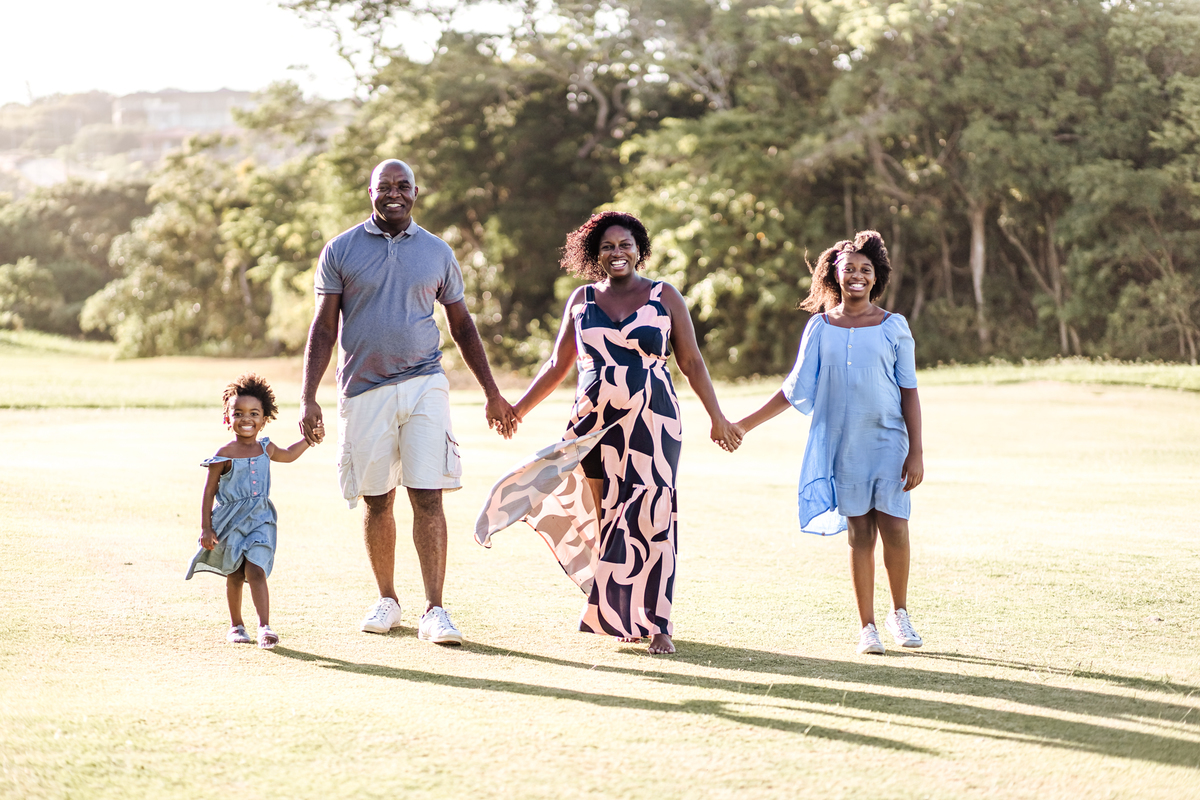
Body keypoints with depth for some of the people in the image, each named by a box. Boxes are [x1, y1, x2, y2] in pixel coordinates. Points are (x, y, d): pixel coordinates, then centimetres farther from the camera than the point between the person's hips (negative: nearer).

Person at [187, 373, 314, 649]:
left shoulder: (266, 449, 3)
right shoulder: (225, 455, -11)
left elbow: (288, 455, 27)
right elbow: (209, 492, -7)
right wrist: (206, 528, -11)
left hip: (259, 521, 2)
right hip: (230, 522, -2)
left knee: (256, 571, -12)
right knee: (234, 575, 10)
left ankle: (264, 626, -18)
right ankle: (236, 625, 26)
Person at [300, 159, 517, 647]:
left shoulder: (438, 253, 9)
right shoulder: (341, 251, 4)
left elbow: (462, 327, 16)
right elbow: (323, 329, 4)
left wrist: (492, 394, 14)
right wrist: (308, 398, -4)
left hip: (423, 386, 0)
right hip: (364, 390, 0)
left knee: (428, 498, -9)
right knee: (377, 502, 7)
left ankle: (434, 611, -10)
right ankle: (387, 600, 23)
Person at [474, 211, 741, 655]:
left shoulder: (664, 297, 6)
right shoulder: (582, 300, 11)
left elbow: (691, 362, 7)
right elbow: (557, 366, 17)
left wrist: (717, 416, 3)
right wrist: (518, 408, 13)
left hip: (651, 426, -2)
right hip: (595, 425, 2)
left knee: (650, 519, -9)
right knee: (607, 518, 1)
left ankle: (656, 624, -5)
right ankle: (621, 618, 12)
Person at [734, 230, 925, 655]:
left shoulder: (893, 327, 3)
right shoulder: (820, 328, 7)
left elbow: (909, 393, 3)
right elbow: (795, 388, 12)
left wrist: (916, 453, -3)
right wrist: (744, 424, 9)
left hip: (888, 442, -1)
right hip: (842, 445, 1)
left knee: (894, 529, -9)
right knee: (859, 534, 2)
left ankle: (899, 612, 12)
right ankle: (867, 625, 9)